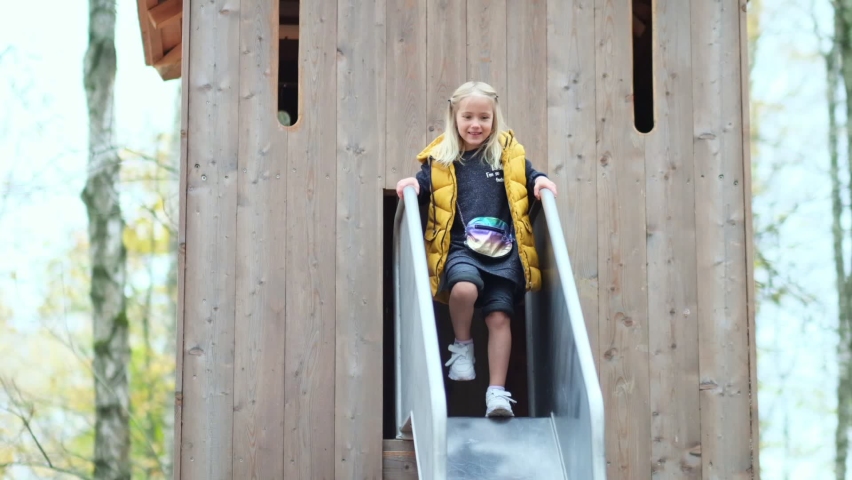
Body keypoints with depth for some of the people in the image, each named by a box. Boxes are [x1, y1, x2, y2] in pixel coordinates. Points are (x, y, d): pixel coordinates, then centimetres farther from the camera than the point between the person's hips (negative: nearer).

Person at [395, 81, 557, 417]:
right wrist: (412, 185, -7)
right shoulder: (439, 159, 10)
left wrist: (541, 182, -1)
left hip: (504, 251, 1)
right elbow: (422, 186, 14)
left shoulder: (510, 155, 13)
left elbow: (531, 178, 20)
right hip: (460, 247, -1)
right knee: (464, 288, -32)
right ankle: (462, 346, -3)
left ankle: (496, 391, -1)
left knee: (499, 316, -7)